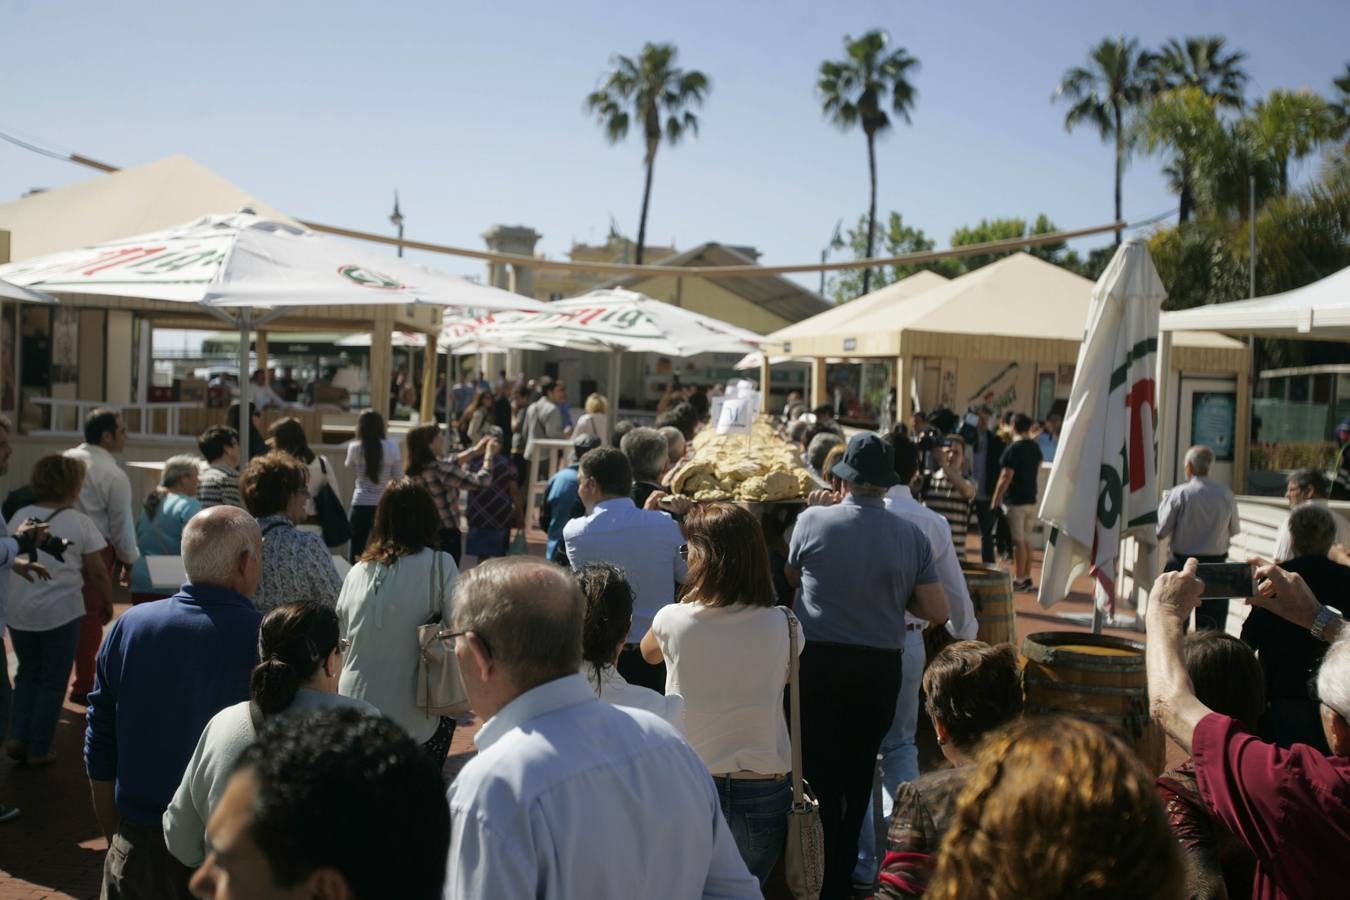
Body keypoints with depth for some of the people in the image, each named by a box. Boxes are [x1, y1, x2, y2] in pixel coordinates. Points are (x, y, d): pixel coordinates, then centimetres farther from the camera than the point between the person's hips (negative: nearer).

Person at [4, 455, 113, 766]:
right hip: (60, 612, -4)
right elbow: (97, 572, -4)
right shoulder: (80, 522, -8)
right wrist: (107, 602, 11)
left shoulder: (19, 516, 4)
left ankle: (19, 737, 15)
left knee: (28, 673, 23)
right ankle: (39, 749, 13)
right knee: (53, 681, 9)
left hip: (18, 611, 4)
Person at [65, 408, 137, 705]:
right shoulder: (114, 475, -13)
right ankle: (83, 686, 14)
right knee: (91, 616, 5)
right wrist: (128, 560, 4)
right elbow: (121, 523, -9)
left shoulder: (66, 459, 3)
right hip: (96, 548, -6)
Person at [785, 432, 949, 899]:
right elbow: (937, 612, -4)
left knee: (820, 771, 11)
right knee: (859, 774, 18)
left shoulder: (811, 521, -11)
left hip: (819, 663, -2)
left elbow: (792, 578, 6)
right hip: (880, 668, 2)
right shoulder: (912, 536, -7)